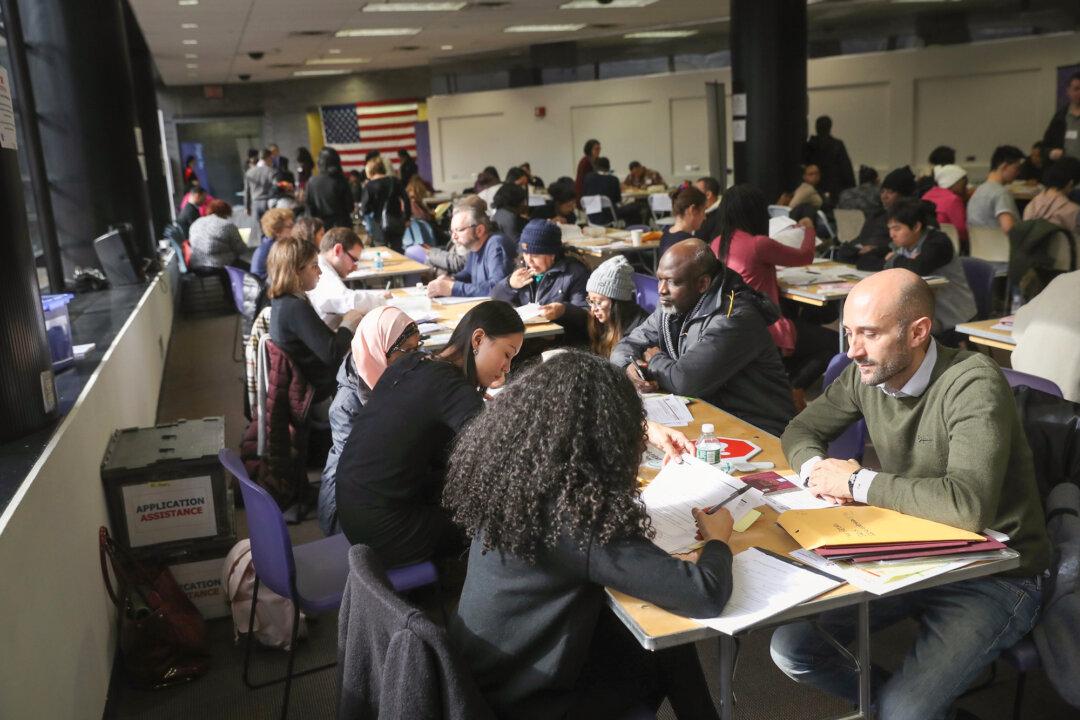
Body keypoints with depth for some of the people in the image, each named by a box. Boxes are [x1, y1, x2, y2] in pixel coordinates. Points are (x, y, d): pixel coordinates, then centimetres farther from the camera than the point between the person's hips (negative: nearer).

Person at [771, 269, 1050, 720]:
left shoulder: (972, 384, -24)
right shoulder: (867, 374, -4)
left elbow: (969, 505, -38)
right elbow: (801, 431, 10)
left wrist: (857, 483, -26)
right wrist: (816, 468, -14)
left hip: (993, 577, -6)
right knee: (791, 647, -5)